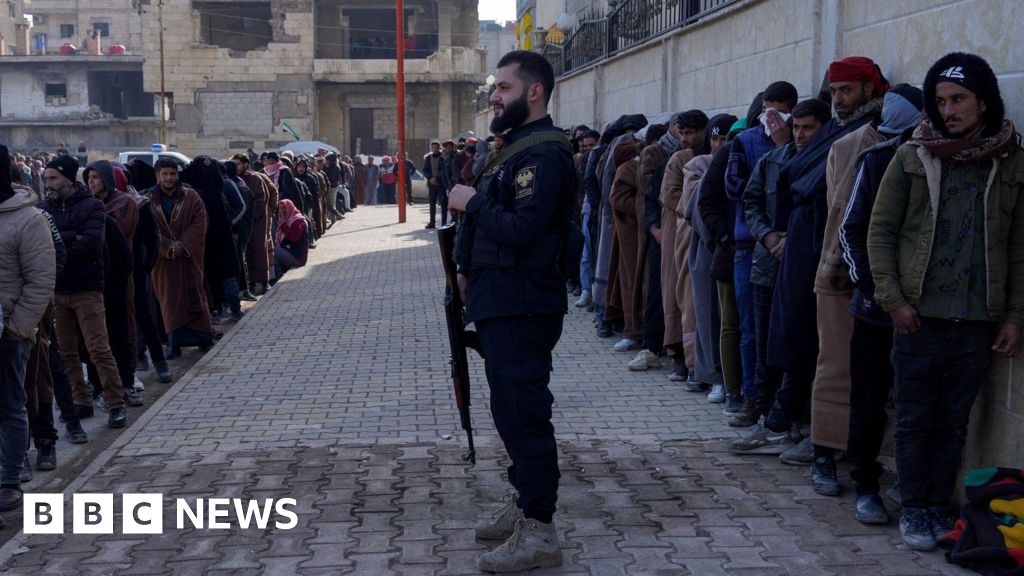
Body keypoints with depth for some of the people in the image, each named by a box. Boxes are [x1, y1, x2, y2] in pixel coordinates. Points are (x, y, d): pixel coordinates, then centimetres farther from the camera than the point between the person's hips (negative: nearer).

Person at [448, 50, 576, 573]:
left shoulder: (544, 153, -16)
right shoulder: (519, 147, 17)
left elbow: (521, 229, -26)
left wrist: (472, 202, -13)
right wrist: (470, 266, 12)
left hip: (521, 308, -11)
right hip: (503, 303, 11)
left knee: (524, 412, -7)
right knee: (512, 409, 19)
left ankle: (538, 534, 0)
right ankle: (524, 504, 32)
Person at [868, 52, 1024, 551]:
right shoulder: (912, 158, 0)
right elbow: (880, 231, 1)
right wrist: (892, 298, -6)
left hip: (979, 321, 1)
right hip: (920, 316, -1)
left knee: (954, 421, 11)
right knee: (914, 418, 6)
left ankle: (939, 506, 24)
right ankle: (914, 510, 19)